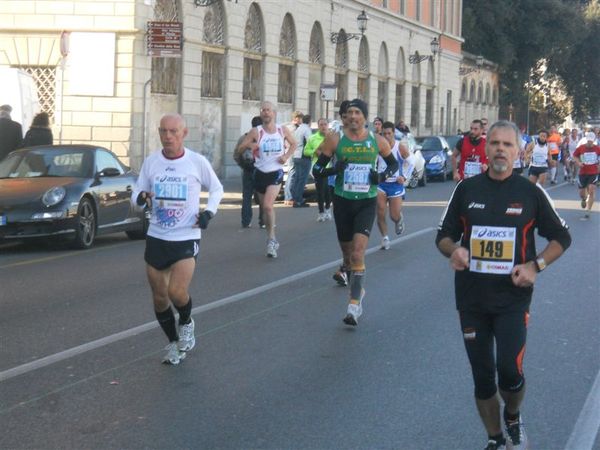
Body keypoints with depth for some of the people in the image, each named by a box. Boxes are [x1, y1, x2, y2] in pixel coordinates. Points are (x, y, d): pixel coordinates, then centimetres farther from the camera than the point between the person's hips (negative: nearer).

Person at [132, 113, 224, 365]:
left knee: (177, 291, -19)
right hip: (156, 238, 3)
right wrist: (141, 197, -15)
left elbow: (217, 189, 10)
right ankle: (174, 343, 29)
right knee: (159, 296, 7)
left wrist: (209, 211, -6)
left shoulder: (197, 162, -5)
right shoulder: (151, 162, 1)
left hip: (187, 238, -3)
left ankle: (186, 323, 14)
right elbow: (136, 194, 8)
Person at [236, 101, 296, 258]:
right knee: (265, 207, 11)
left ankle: (271, 239, -8)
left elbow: (293, 144, 17)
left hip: (276, 172, -2)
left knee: (268, 205, -20)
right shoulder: (256, 132, -4)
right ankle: (272, 240, 27)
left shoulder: (283, 130, 0)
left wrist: (287, 156, 0)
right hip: (260, 173, 2)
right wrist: (249, 146, -25)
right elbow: (240, 148, -3)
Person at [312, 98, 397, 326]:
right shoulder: (335, 139, -2)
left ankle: (354, 305, -16)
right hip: (342, 201, 2)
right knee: (347, 253, 13)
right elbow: (316, 169, 1)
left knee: (358, 253, -16)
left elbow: (394, 164, 16)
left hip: (366, 202, -2)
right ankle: (358, 290, 39)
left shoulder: (377, 141, 0)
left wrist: (383, 176, -5)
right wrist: (334, 169, -19)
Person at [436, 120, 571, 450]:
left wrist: (536, 265, -10)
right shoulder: (466, 189, 2)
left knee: (509, 371, -13)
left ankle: (513, 417, 20)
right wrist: (453, 250, -14)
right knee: (482, 376, 8)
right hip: (471, 297, 2)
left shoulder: (531, 193, -2)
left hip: (513, 298, -2)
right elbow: (444, 235, 10)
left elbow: (561, 237, 6)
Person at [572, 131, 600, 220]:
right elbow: (575, 156, 8)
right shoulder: (580, 148, -6)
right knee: (581, 192, 9)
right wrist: (578, 162, -9)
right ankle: (584, 199, 48)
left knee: (591, 190, -15)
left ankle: (588, 211, -10)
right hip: (583, 172, 1)